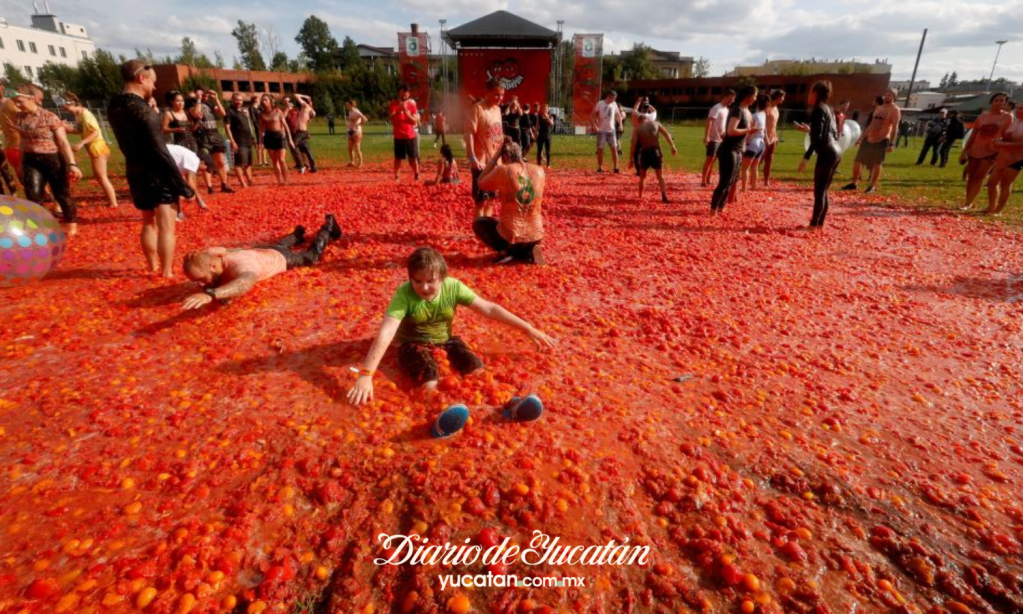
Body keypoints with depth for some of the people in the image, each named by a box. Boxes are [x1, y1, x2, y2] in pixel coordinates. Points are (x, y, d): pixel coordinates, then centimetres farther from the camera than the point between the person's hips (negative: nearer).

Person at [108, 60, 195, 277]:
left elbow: (130, 142, 12)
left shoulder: (114, 107, 8)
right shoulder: (142, 109, -18)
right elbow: (159, 151, -21)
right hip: (157, 174, -8)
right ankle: (167, 273, -5)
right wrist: (182, 184, -18)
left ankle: (154, 267, 29)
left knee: (149, 223, 19)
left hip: (135, 173, 9)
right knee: (166, 227, -6)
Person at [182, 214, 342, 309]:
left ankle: (327, 229, 47)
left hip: (281, 258, -6)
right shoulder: (210, 255, -31)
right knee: (280, 244, 40)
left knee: (312, 255, 23)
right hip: (260, 251, 6)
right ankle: (298, 234, 69)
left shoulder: (239, 265, -53)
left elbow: (246, 282, -77)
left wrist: (210, 294, -90)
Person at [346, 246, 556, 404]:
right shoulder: (404, 294, -27)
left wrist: (528, 329, -14)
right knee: (430, 386, -29)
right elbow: (385, 334, -36)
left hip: (445, 340, 4)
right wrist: (365, 375, -46)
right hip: (412, 343, -3)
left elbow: (489, 309, -14)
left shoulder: (453, 287, -18)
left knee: (478, 373, -15)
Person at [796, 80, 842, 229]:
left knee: (819, 191, -6)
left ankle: (814, 225, -4)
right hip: (835, 152, 9)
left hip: (827, 154, -9)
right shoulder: (828, 109, 18)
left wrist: (806, 157, -20)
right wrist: (810, 129, 35)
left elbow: (818, 137, -18)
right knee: (823, 191, 12)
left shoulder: (818, 109, -9)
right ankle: (820, 223, 15)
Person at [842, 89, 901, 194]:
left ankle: (873, 185, 12)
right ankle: (854, 183, 16)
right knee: (858, 161, 5)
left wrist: (891, 144, -22)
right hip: (868, 139, 7)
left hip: (881, 141, -6)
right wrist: (861, 138, 16)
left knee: (877, 164, 1)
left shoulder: (895, 110, -8)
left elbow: (895, 128, -15)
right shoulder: (878, 108, 13)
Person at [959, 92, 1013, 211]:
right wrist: (964, 151, 0)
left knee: (979, 177, -9)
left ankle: (967, 203, -9)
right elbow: (974, 134, 4)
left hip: (991, 152, -2)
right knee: (971, 177, 5)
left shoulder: (1007, 117, -3)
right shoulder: (983, 115, 2)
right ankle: (969, 203, 14)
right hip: (975, 150, 2)